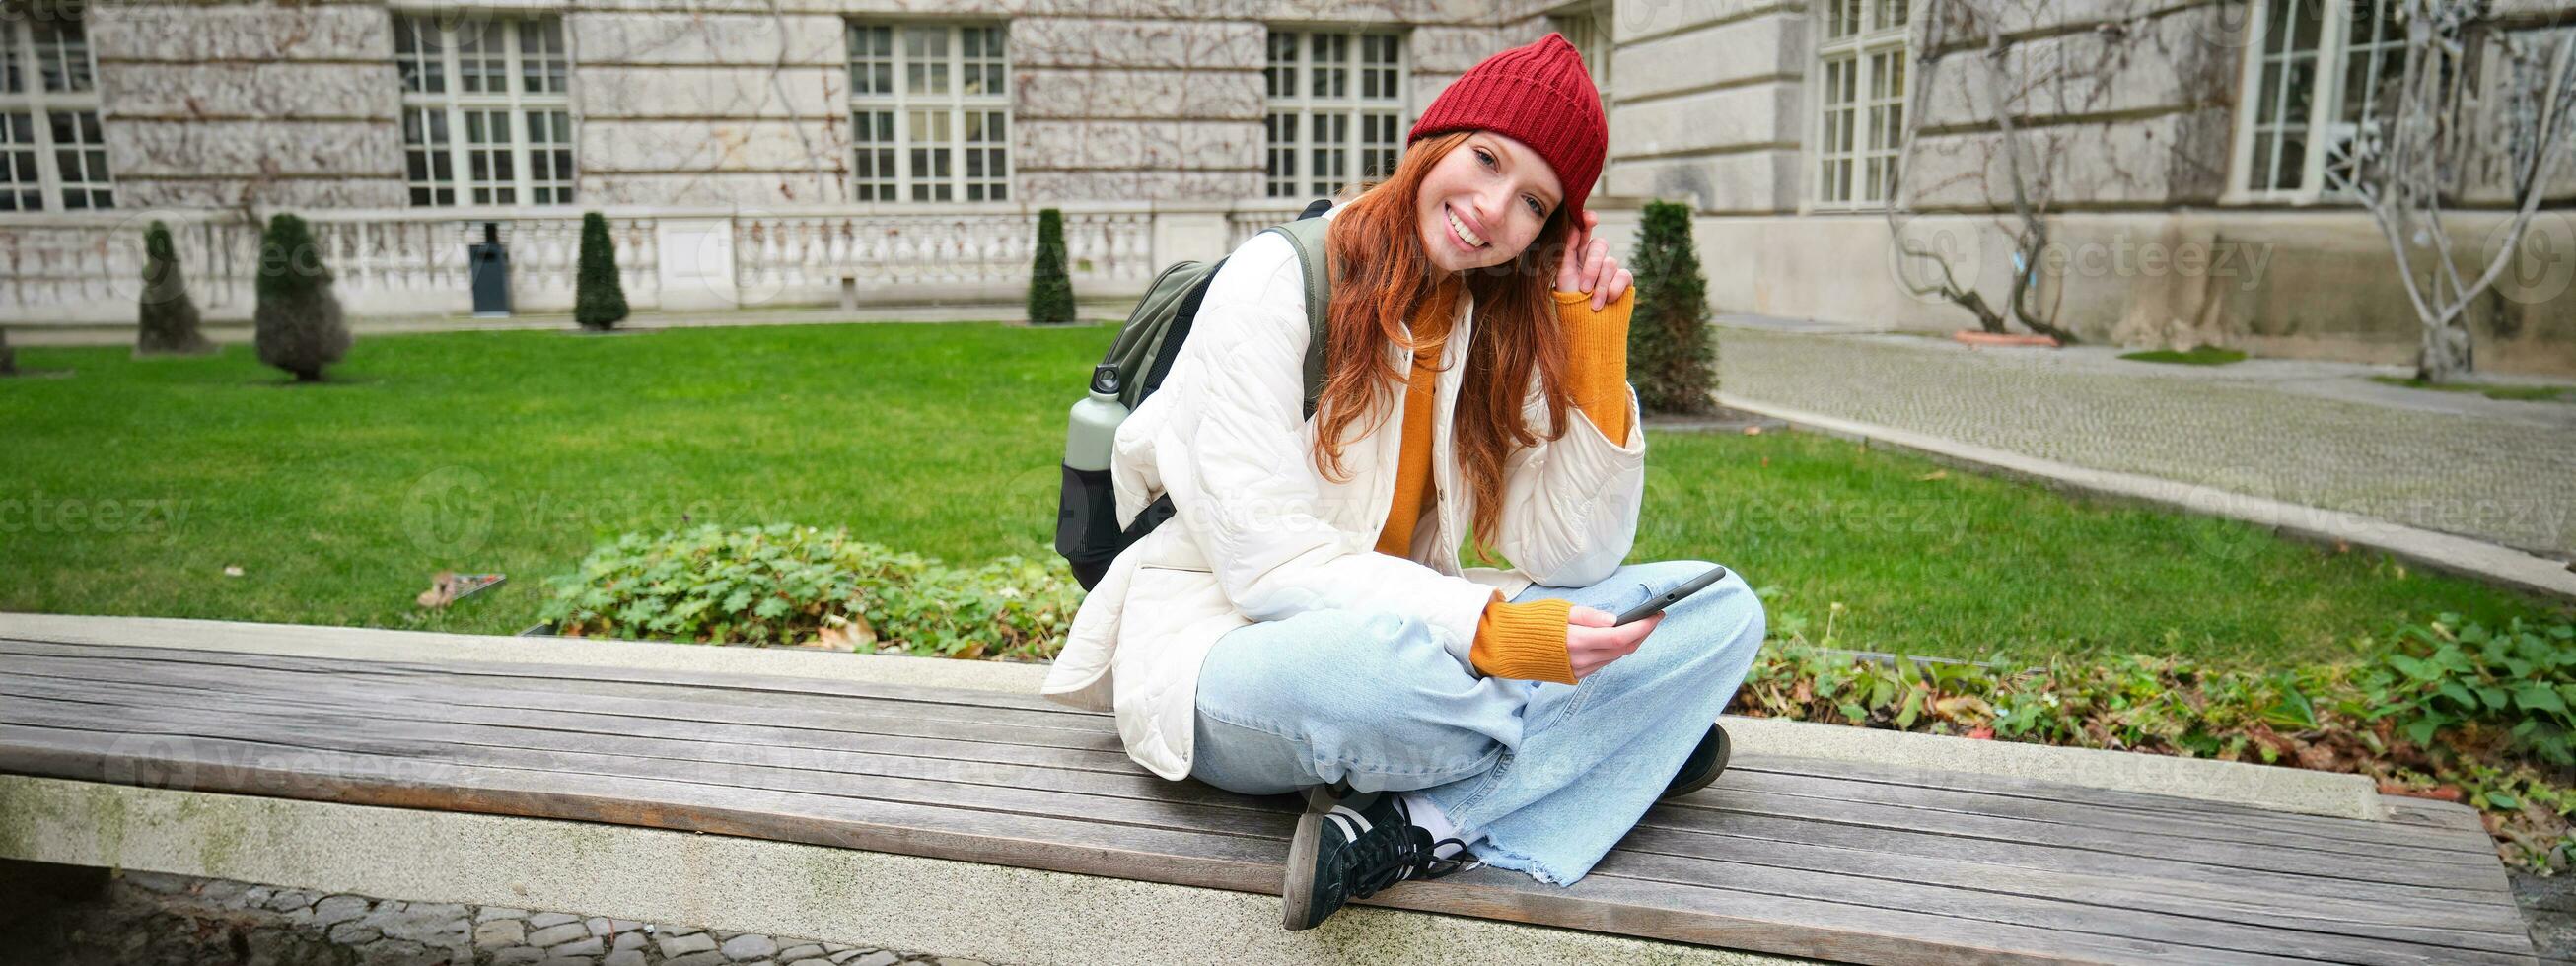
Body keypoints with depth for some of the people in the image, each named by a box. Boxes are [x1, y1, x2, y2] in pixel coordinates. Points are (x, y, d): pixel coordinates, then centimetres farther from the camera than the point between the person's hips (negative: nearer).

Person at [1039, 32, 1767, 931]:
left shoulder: (1505, 326, 4)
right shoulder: (1278, 280, -13)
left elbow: (1572, 560, -3)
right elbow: (1269, 561, -20)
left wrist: (1593, 343, -9)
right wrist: (1490, 632, -30)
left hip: (1408, 631, 7)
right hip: (1227, 645, -6)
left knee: (1719, 610, -11)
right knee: (1373, 659, -43)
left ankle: (1410, 832, -25)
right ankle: (1624, 744, -12)